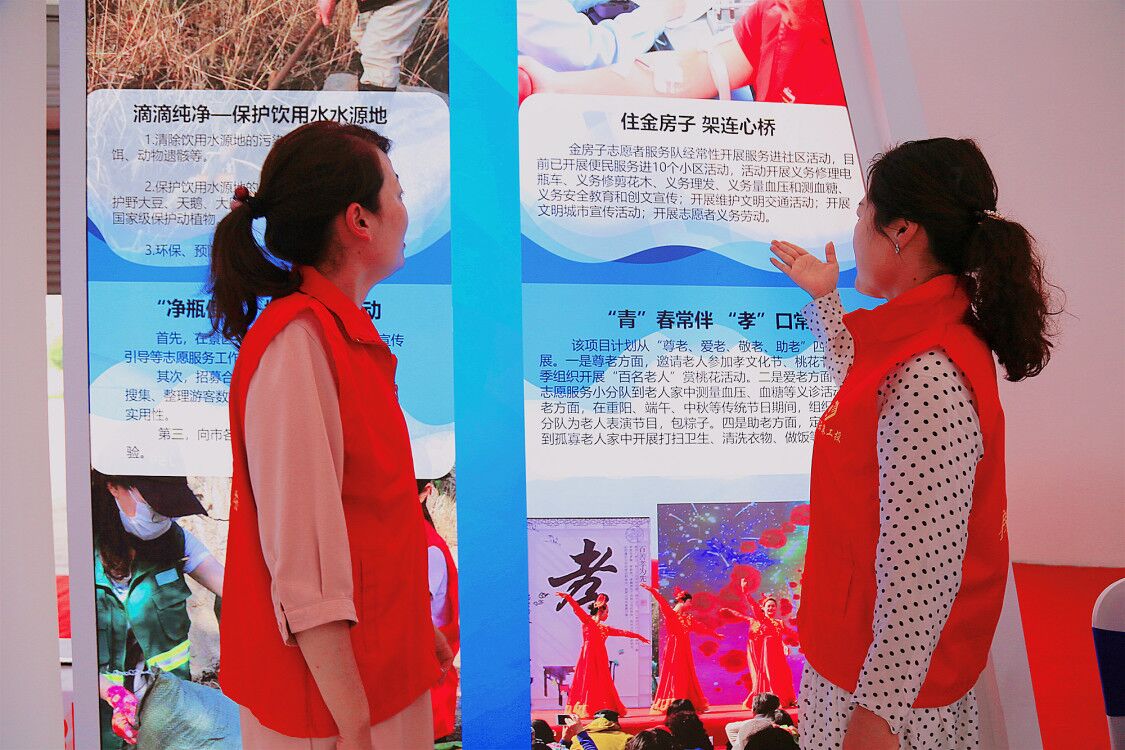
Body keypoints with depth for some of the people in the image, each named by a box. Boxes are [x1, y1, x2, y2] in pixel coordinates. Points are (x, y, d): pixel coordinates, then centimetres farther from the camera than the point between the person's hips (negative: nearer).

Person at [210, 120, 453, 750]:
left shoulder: (346, 332, 10)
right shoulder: (297, 341, -20)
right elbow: (301, 554, -24)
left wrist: (413, 628, 21)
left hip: (378, 668, 9)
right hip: (329, 688, -9)